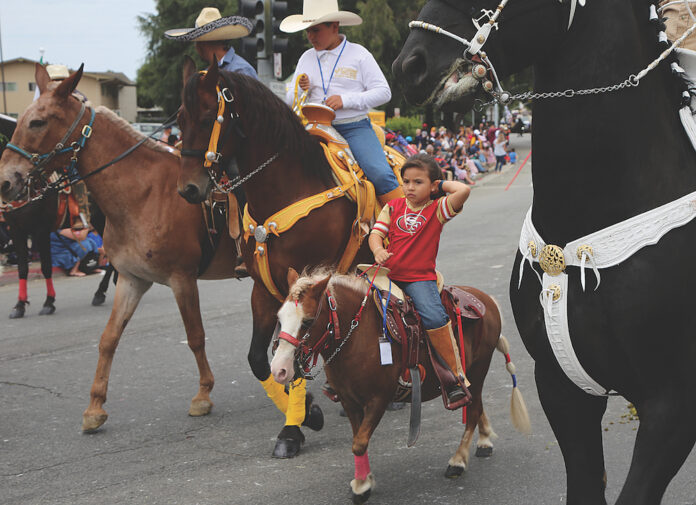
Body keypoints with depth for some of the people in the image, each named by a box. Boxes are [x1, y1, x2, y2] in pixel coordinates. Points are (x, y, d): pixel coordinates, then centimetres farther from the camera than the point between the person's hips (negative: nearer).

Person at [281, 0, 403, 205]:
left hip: (355, 128, -3)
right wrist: (300, 90, -7)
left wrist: (346, 100, -14)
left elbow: (383, 92, -2)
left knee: (380, 174, -24)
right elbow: (290, 102, 17)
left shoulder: (358, 54, 3)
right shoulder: (306, 58, 14)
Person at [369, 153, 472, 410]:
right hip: (389, 274, 4)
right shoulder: (393, 207, 12)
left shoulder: (437, 208, 1)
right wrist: (378, 249, -18)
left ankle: (456, 377, -15)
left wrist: (442, 184, 2)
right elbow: (376, 233, 4)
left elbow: (463, 190, -16)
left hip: (421, 277, -4)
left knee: (433, 317, -28)